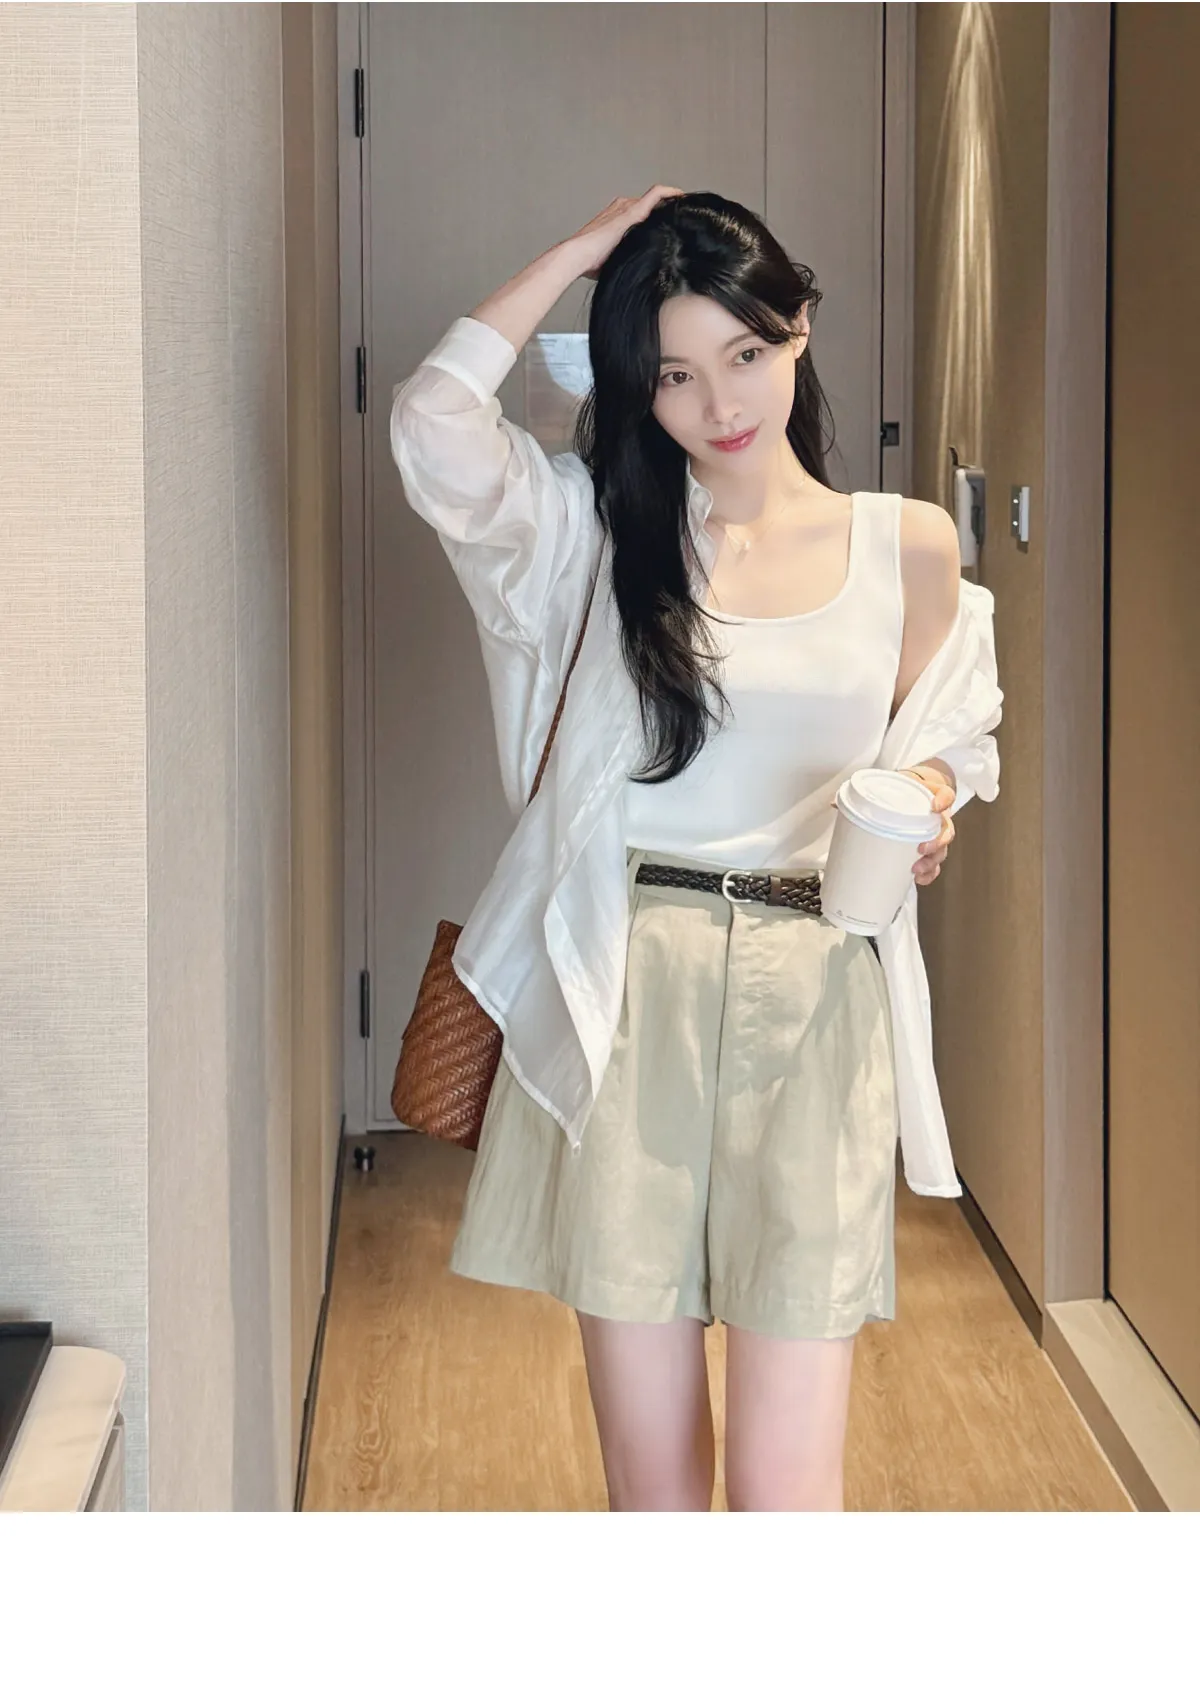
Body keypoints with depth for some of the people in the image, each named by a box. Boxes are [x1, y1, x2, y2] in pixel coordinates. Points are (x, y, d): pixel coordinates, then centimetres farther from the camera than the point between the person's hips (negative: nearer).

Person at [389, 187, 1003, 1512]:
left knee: (785, 1483, -4)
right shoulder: (603, 524, 4)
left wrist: (928, 793, -4)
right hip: (619, 1001, 0)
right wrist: (583, 249, -3)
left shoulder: (907, 547, 7)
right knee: (648, 1471, 7)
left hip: (814, 1001, 0)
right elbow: (435, 422, -13)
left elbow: (951, 729, 20)